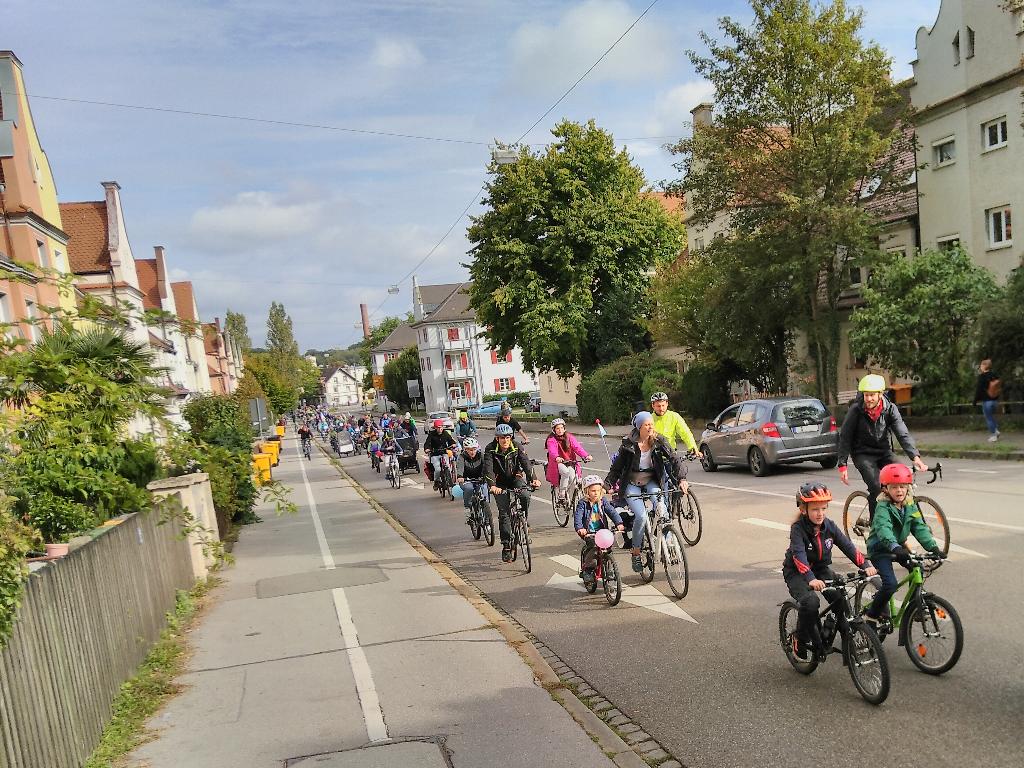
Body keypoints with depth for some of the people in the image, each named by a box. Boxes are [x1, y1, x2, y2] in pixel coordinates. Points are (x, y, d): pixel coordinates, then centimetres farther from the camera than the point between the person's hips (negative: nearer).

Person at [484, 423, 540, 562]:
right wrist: (492, 485, -46)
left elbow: (526, 463, -23)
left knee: (525, 496, -29)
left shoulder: (517, 447, -14)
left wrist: (533, 479, -40)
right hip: (500, 482, -1)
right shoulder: (491, 449, -19)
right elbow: (488, 468, -29)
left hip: (516, 477, 1)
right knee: (504, 513, -7)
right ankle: (506, 546, 1)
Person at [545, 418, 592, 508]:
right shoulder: (551, 440, -5)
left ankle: (567, 493, 2)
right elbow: (552, 451, -23)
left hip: (570, 462, 3)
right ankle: (561, 496, -22)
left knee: (572, 476, -25)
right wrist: (557, 458, -47)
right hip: (558, 463, -3)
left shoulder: (569, 437, 5)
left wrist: (586, 456, -28)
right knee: (565, 472, -33)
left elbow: (577, 447, -9)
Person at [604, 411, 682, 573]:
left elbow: (674, 459, -6)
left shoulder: (658, 441, -5)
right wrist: (609, 484, -13)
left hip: (651, 482, 2)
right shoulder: (628, 444, -11)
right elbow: (617, 466, -4)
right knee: (641, 516, -22)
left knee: (661, 508, -27)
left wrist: (681, 479, -18)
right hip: (632, 484, -2)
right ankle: (636, 552, -4)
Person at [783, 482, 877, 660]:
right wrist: (810, 579, -48)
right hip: (797, 572, -5)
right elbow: (799, 554, -34)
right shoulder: (798, 528, -22)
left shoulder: (829, 526, -6)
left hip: (821, 569, 5)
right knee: (810, 602, -29)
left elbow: (847, 546, -11)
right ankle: (801, 641, -6)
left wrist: (865, 565, -26)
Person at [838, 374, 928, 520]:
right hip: (863, 454, -3)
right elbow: (845, 437, -11)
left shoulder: (890, 409, -10)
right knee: (876, 488, -23)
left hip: (884, 452, 3)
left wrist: (915, 456, -34)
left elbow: (902, 434, -19)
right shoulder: (856, 410, -16)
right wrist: (842, 465, -13)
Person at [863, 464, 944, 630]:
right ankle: (871, 615, -3)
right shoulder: (883, 508, -22)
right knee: (891, 584, -20)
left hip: (899, 546, 7)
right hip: (880, 549, -7)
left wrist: (933, 547, -20)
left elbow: (920, 527, -6)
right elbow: (883, 529, -38)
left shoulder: (910, 506, -1)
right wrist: (895, 547, -55)